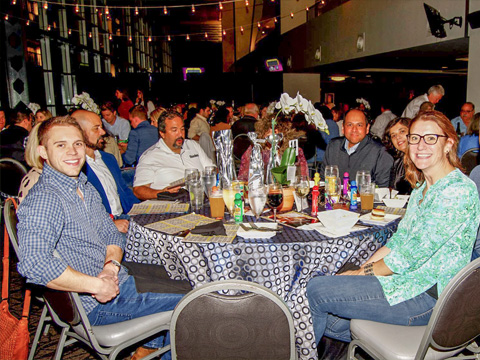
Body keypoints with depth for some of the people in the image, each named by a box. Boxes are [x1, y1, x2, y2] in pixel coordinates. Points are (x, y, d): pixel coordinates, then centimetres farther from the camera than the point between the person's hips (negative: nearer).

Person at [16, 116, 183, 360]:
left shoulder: (86, 188, 8)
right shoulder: (43, 200, -21)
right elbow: (33, 264, -33)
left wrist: (112, 265, -10)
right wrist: (96, 285, -26)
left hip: (118, 282, 9)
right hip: (94, 306, -9)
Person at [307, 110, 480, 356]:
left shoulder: (458, 190, -20)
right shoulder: (422, 185, 10)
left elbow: (413, 255, -22)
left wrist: (366, 272, -9)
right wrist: (363, 267, -1)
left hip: (427, 296, -9)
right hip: (410, 280, 9)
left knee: (317, 291, -9)